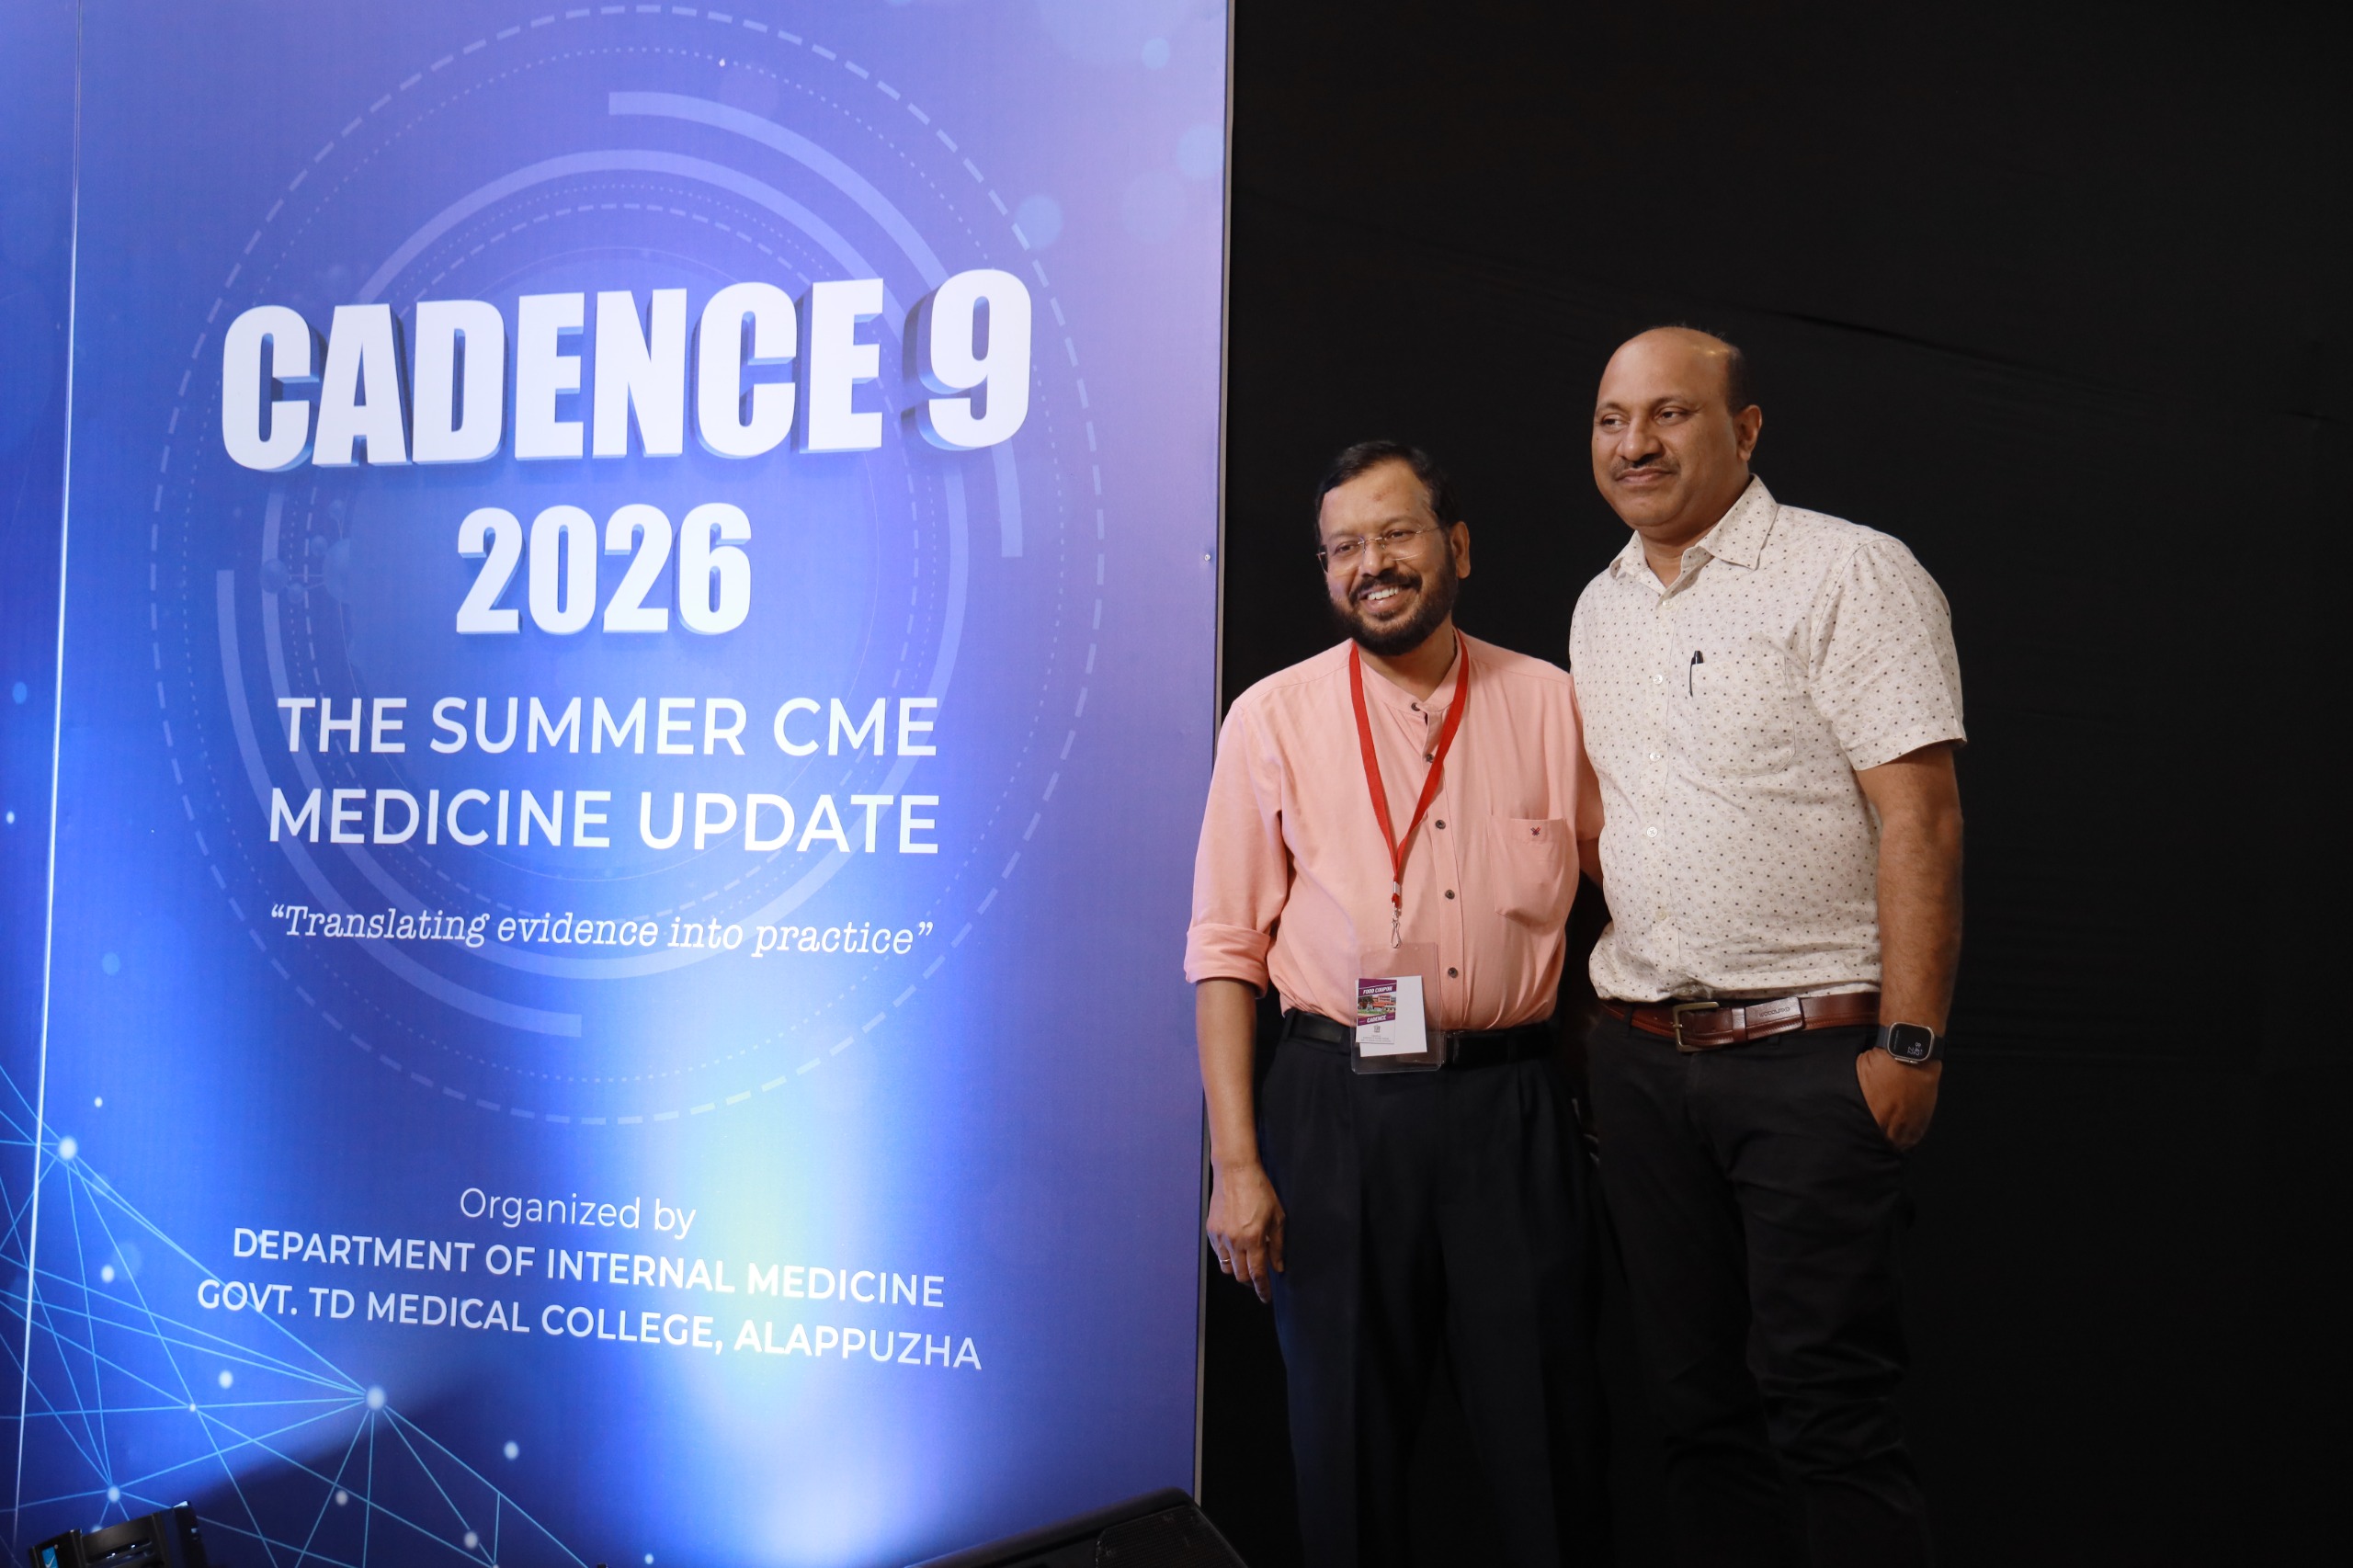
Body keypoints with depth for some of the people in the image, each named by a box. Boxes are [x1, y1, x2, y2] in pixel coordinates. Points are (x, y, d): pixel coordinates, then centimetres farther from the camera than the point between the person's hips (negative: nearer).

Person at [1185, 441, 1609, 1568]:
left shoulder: (1548, 703, 5)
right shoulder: (1274, 717, 2)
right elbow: (1224, 949, 0)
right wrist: (1235, 1164, -7)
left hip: (1512, 1105, 1)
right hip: (1336, 1106, -1)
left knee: (1544, 1432, 8)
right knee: (1346, 1434, 9)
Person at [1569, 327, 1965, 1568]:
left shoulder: (1850, 573, -6)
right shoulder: (1600, 607, 15)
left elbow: (1919, 820, -12)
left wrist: (1908, 1042, -18)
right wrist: (1608, 1011, 14)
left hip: (1808, 1048, -6)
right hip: (1637, 1057, 6)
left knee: (1823, 1403, -3)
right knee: (1695, 1396, 12)